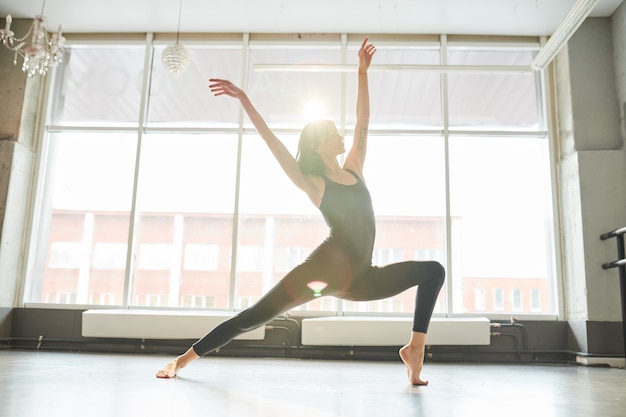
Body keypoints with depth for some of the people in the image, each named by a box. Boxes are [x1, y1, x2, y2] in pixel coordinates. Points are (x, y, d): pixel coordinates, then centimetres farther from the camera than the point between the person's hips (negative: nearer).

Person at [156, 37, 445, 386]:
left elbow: (363, 120, 12)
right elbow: (274, 143, -10)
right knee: (256, 315, -5)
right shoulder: (314, 184, -2)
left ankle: (415, 349, -4)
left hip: (360, 278, 6)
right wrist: (245, 101, -15)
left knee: (433, 271, 1)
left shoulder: (354, 170, 12)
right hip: (327, 268, -6)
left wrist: (363, 71, 10)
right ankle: (184, 358, 8)